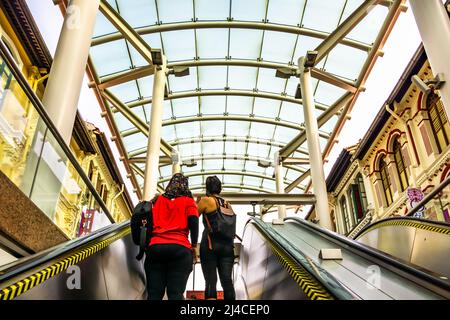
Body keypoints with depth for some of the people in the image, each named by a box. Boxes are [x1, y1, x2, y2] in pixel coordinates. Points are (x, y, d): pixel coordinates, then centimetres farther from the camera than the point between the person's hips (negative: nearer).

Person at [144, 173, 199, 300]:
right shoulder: (188, 201, 12)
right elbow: (193, 223, 1)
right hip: (180, 248, -2)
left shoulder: (158, 199, 22)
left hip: (155, 247, 3)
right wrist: (194, 245, 6)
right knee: (176, 293, -7)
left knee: (154, 293, -1)